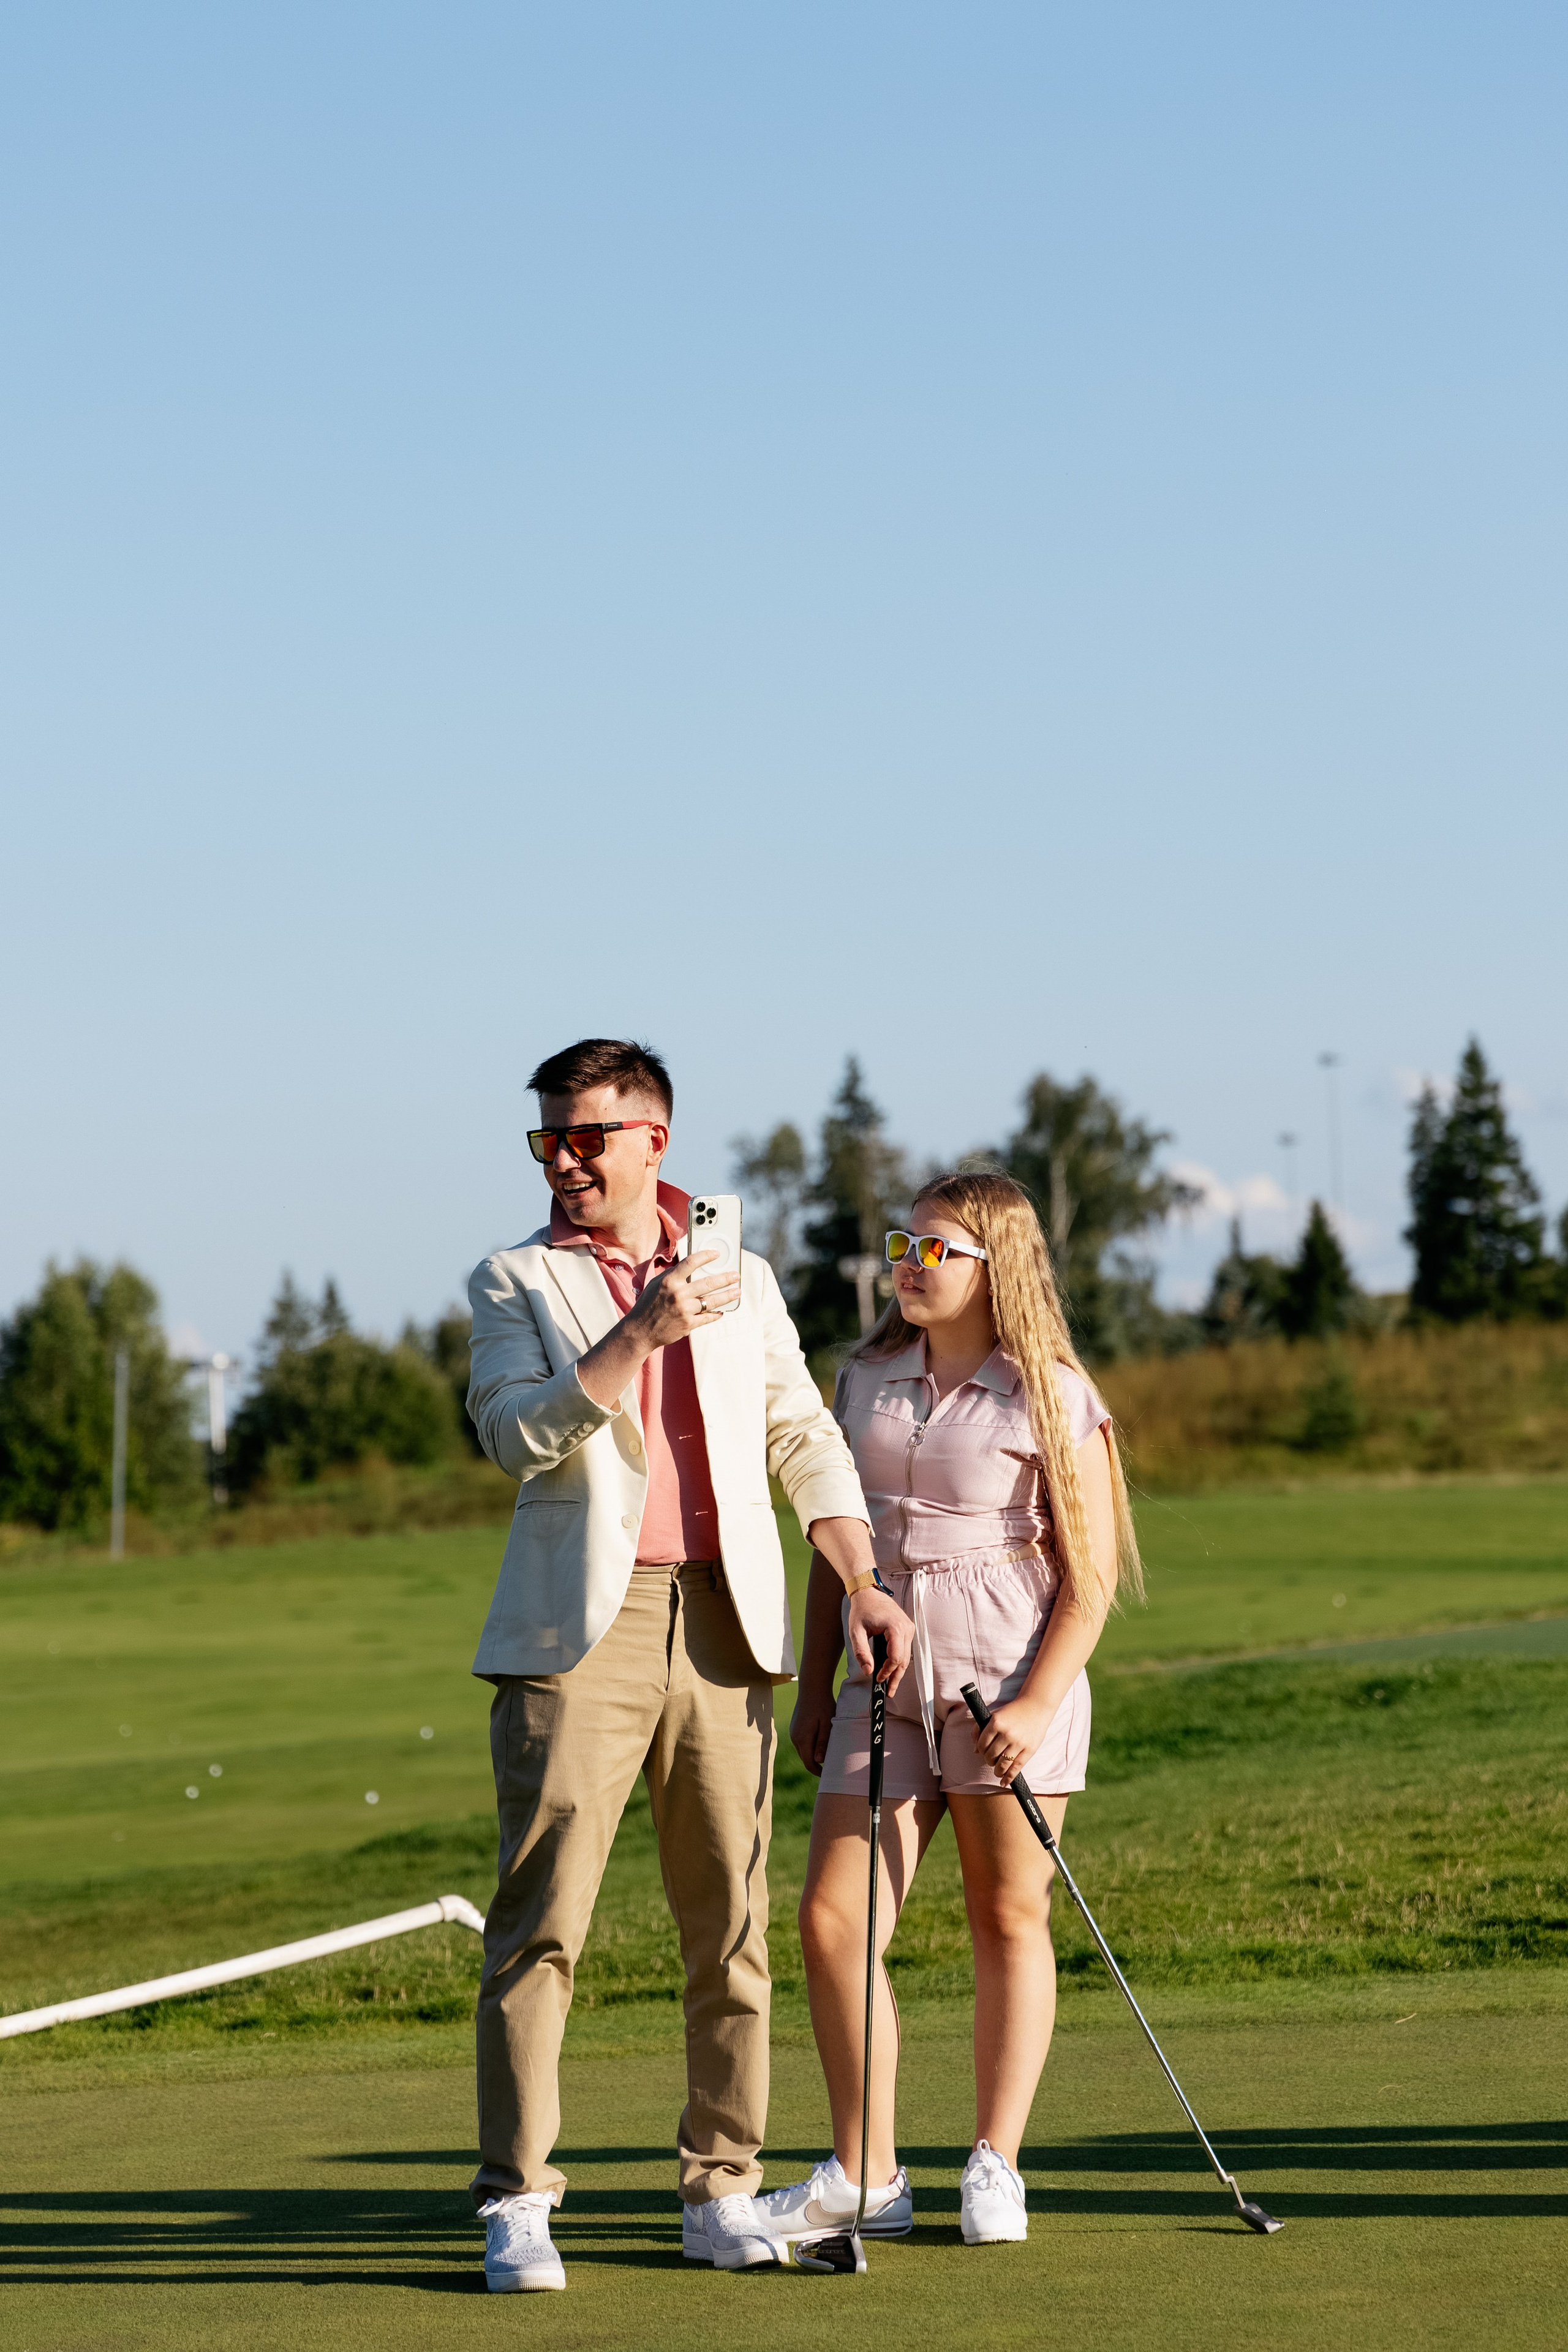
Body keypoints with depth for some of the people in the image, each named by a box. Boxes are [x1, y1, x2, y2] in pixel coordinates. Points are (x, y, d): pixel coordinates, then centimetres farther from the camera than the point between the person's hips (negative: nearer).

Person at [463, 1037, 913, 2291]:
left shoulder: (742, 1280, 16)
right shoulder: (516, 1280, 7)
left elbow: (805, 1437, 16)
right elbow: (516, 1432, -9)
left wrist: (866, 1585, 6)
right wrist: (640, 1335, -18)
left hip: (725, 1624, 3)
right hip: (581, 1625, -3)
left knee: (732, 1928, 4)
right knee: (540, 1920, -8)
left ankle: (723, 2190, 12)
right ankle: (517, 2201, -5)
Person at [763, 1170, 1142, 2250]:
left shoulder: (1051, 1398, -5)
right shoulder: (867, 1379, 11)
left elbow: (1091, 1575, -7)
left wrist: (1038, 1705, -16)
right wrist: (815, 1687, 14)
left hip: (1009, 1684, -5)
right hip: (885, 1684, 5)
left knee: (1010, 1920, 3)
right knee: (832, 1917, -3)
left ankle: (996, 2167, 14)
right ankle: (865, 2173, 6)